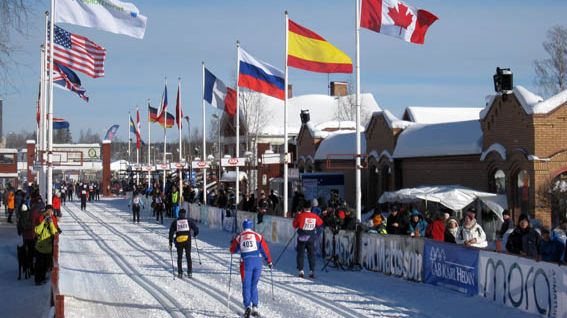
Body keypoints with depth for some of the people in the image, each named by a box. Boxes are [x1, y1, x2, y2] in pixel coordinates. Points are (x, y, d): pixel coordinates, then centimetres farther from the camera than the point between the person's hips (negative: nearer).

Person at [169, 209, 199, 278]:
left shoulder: (175, 222, 6)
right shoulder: (189, 221, 5)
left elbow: (171, 233, 2)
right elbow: (196, 229, 4)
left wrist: (170, 243, 5)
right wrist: (195, 234, 26)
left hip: (179, 241, 0)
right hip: (187, 241, 0)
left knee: (179, 257, 12)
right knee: (188, 257, 11)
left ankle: (180, 273, 8)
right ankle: (189, 272, 7)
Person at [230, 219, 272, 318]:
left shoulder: (238, 237, 7)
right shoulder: (258, 236, 6)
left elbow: (232, 250, 16)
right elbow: (265, 249, 5)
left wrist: (233, 243, 37)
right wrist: (269, 261, 15)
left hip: (246, 262, -1)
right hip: (257, 261, 1)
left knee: (246, 286, 3)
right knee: (254, 285, 15)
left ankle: (247, 306, -15)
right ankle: (255, 307, 7)